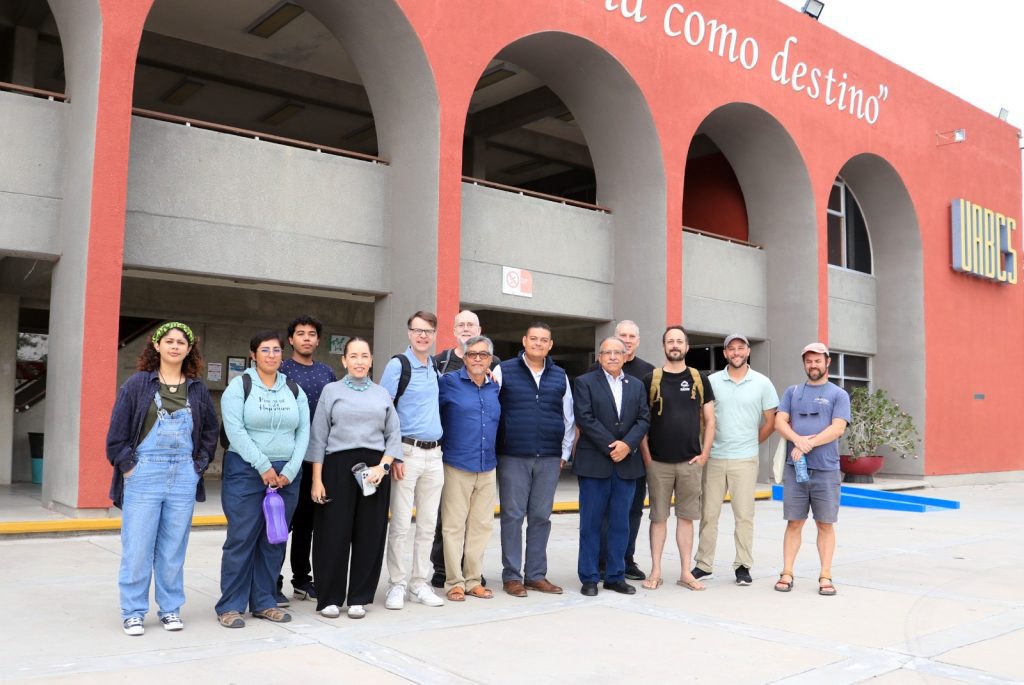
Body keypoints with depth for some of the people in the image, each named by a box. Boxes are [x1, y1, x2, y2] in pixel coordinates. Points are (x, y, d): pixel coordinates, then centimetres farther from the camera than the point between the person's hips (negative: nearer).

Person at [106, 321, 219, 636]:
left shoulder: (198, 389, 9)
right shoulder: (137, 383, 1)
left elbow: (210, 432, 16)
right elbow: (117, 430, 0)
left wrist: (199, 464, 7)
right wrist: (127, 465, -6)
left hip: (183, 477, 2)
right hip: (144, 474, -2)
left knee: (173, 548, 7)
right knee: (137, 547, 0)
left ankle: (170, 609, 20)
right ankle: (133, 613, 13)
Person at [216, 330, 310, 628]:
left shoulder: (294, 390, 11)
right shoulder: (239, 386, -1)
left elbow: (303, 432, 6)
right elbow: (235, 430, -11)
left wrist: (289, 471, -6)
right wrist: (263, 466, -15)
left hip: (286, 475, 4)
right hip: (246, 471, -4)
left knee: (274, 540, 8)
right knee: (242, 539, -3)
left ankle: (263, 602, 19)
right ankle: (230, 606, 8)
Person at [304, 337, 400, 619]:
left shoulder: (382, 394, 13)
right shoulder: (331, 391, 6)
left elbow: (394, 436, 10)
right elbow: (318, 437, 3)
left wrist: (383, 466, -6)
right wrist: (316, 479, -4)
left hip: (374, 469, 2)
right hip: (338, 466, -2)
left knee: (369, 535, 4)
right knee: (334, 533, -1)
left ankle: (359, 598, 16)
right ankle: (330, 597, 12)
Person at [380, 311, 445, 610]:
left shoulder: (435, 366, 11)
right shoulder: (398, 364, -7)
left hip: (434, 454, 6)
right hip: (408, 452, -6)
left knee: (428, 524, 9)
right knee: (400, 524, -1)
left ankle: (419, 583, 19)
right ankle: (397, 585, 10)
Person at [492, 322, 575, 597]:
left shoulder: (560, 376, 11)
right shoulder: (504, 371, 1)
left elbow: (568, 418, 15)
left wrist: (565, 453, 12)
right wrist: (494, 450, -2)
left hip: (549, 459, 3)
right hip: (513, 458, -3)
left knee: (541, 517, 8)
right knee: (513, 517, 2)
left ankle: (536, 574, 17)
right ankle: (512, 576, 11)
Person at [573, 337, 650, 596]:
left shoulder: (637, 385, 14)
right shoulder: (584, 382, 0)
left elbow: (644, 419, 5)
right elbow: (585, 419, -9)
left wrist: (627, 444, -11)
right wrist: (611, 447, -13)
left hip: (627, 464, 4)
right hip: (594, 463, -4)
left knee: (620, 524, 8)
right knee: (591, 523, 2)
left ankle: (616, 576, 18)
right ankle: (589, 578, 11)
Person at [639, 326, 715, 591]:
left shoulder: (699, 379, 6)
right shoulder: (651, 379, 1)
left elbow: (709, 420, 8)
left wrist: (704, 453, 1)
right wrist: (646, 455, -4)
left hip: (690, 462, 1)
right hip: (658, 462, -1)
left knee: (686, 517, 7)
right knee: (658, 517, 5)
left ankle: (686, 573, 15)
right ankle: (656, 572, 14)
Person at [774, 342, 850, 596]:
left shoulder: (838, 394, 6)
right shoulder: (792, 392, 13)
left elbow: (838, 428, -7)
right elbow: (780, 422, 2)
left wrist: (807, 445, -15)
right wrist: (798, 440, -16)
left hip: (826, 470, -1)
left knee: (825, 524, 4)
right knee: (794, 523, 5)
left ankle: (825, 577, 11)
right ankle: (787, 573, 9)